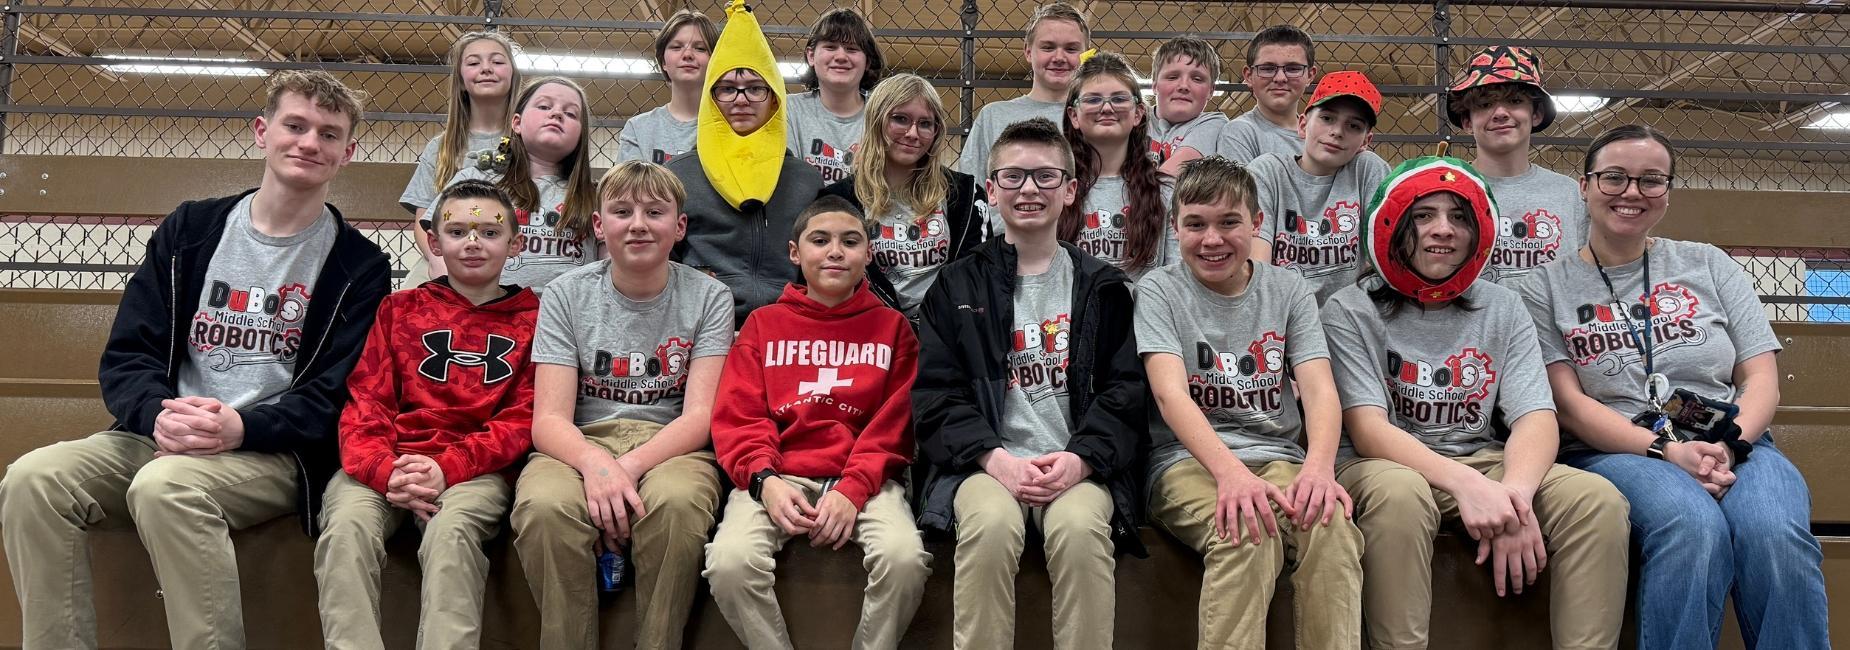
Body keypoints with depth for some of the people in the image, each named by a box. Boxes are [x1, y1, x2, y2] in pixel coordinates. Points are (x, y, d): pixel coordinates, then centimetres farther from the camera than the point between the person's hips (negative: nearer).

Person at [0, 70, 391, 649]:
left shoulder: (359, 268, 3)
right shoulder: (189, 231, 13)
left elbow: (337, 397, -5)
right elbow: (126, 357, 7)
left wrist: (242, 426, -22)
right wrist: (159, 413, -16)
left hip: (278, 452, -4)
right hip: (165, 436, 4)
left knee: (165, 485, -34)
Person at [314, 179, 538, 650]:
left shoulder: (533, 319, 11)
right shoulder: (399, 310, 18)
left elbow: (524, 418, 3)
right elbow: (365, 403, 8)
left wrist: (447, 466, -14)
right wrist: (385, 472, -14)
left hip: (475, 467, -2)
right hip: (386, 464, 2)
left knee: (450, 529, -33)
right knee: (346, 526, -28)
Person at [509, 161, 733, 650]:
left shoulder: (707, 297, 2)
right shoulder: (567, 294, 4)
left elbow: (700, 414, -6)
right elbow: (549, 419, -4)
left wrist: (629, 468, -23)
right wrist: (594, 463, -27)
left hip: (670, 445, -1)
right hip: (582, 444, 1)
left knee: (677, 500, -36)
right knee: (544, 505, -33)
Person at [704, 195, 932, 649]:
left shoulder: (892, 327, 13)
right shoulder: (763, 324, 15)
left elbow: (894, 424, 4)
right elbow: (738, 416, 6)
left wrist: (854, 489, -14)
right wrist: (764, 479, -14)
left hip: (864, 479, 0)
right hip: (780, 475, 1)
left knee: (905, 558, -30)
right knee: (730, 561, -28)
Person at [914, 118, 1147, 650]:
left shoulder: (1102, 286, 13)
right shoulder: (959, 286, 12)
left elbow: (1125, 391, 6)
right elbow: (937, 396, 4)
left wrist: (1080, 458, -13)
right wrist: (996, 458, -12)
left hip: (1079, 465, 0)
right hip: (986, 461, 0)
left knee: (1080, 526, -32)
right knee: (990, 522, -33)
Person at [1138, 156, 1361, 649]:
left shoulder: (1289, 291, 12)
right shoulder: (1158, 291, 3)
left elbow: (1319, 388, 0)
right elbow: (1171, 395, -11)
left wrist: (1319, 464, -23)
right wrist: (1230, 471, -30)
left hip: (1277, 457, 3)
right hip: (1188, 461, -2)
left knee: (1332, 526, -31)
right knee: (1248, 533, -35)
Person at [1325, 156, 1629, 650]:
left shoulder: (1502, 309, 9)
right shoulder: (1351, 312, -3)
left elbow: (1537, 418, -3)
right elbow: (1367, 429, -13)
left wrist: (1515, 492, -26)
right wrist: (1463, 483, -30)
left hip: (1483, 463, 4)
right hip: (1388, 465, -4)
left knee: (1598, 499, -22)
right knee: (1400, 492, -38)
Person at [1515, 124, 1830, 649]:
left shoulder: (1709, 266, 17)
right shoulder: (1547, 287, 9)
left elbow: (1761, 378, 10)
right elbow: (1570, 404, -1)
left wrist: (1730, 445, -12)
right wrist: (1666, 450, -16)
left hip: (1734, 447, 3)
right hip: (1615, 451, -2)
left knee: (1776, 533, -32)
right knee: (1694, 527, -36)